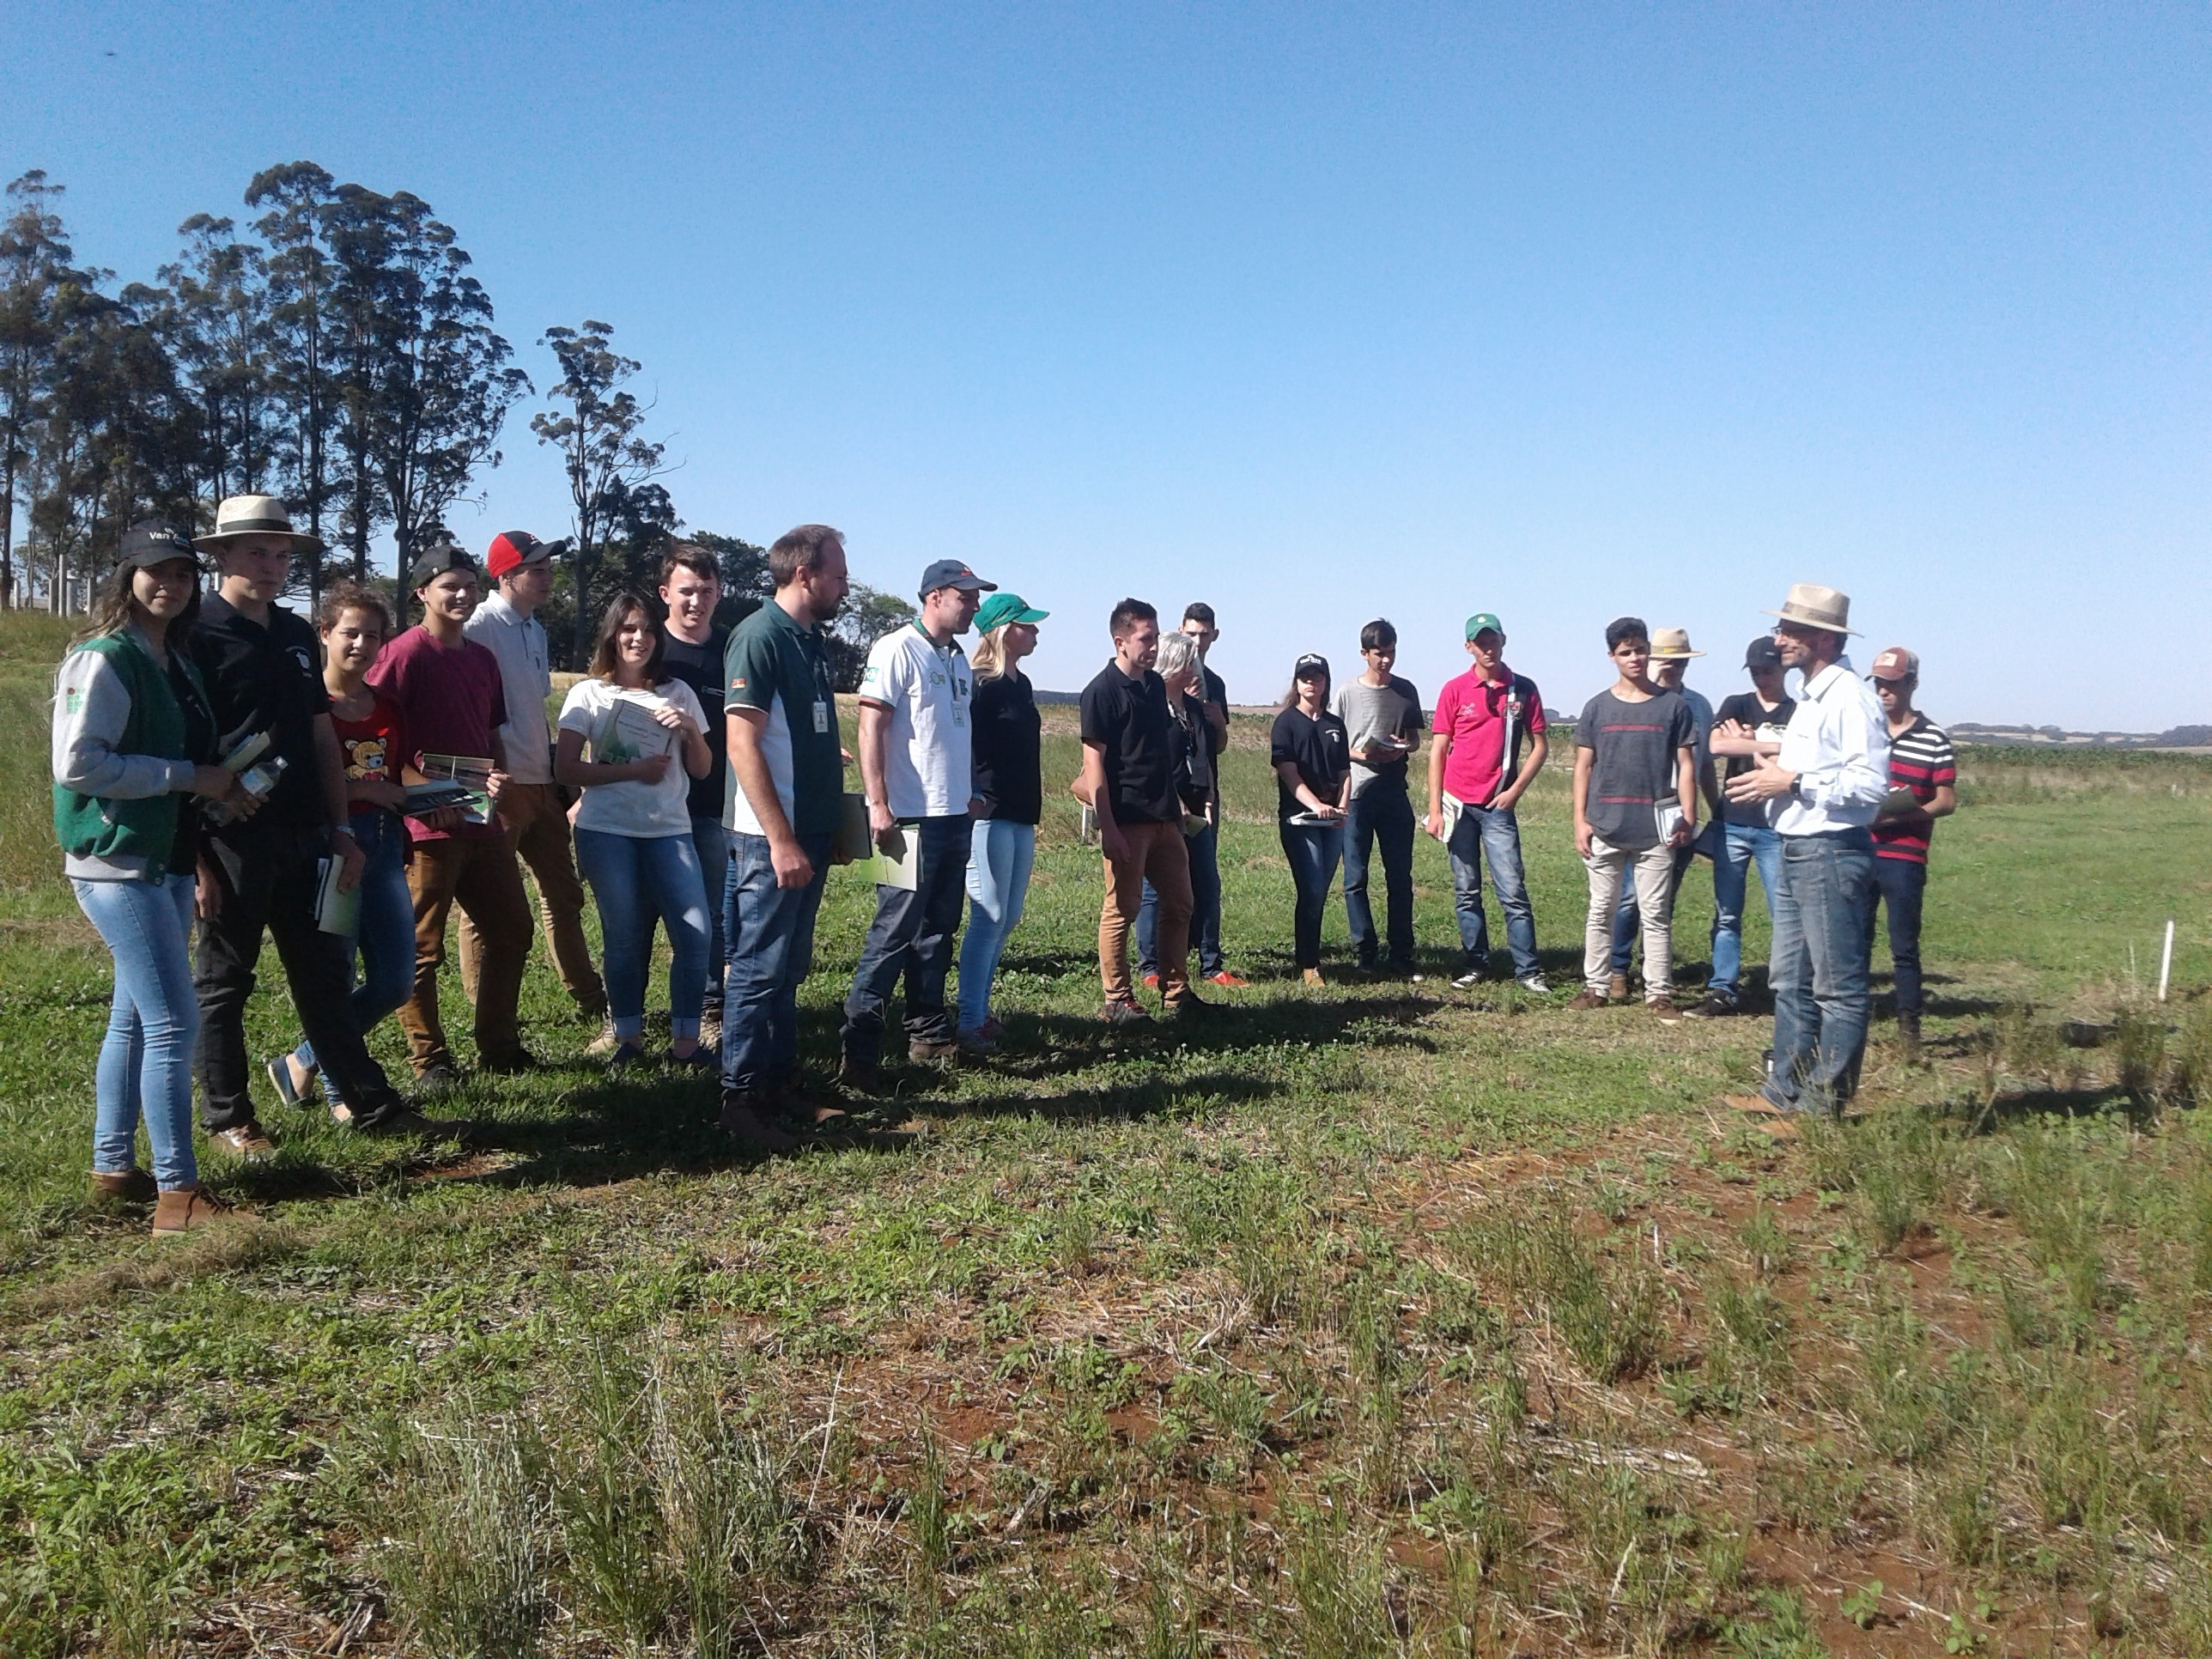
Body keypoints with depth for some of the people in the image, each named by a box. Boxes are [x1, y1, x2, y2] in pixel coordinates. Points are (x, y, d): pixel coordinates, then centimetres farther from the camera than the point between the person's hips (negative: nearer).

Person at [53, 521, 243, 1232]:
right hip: (118, 864, -9)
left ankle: (113, 1169, 27)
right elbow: (77, 764, -21)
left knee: (135, 1018, 15)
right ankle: (178, 1194, -5)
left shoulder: (176, 660, 12)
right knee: (174, 1023, -10)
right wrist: (189, 777, -19)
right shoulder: (104, 659, -14)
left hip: (166, 863, 9)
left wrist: (218, 785, 7)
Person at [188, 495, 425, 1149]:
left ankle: (372, 1103, 17)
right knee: (224, 983, 7)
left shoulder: (297, 635, 12)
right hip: (231, 841, -6)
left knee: (325, 977, 11)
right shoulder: (197, 636, -7)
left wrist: (341, 829, 11)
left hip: (303, 837, 6)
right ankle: (227, 1117, 19)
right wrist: (195, 855, -14)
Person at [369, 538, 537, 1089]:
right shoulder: (405, 654, -10)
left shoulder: (482, 658, 13)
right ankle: (429, 1058, 14)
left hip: (483, 820, 8)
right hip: (426, 825, -8)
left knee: (511, 930, 13)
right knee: (421, 948, 2)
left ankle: (499, 1045, 25)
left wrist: (498, 776, 3)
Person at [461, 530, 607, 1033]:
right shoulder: (479, 628, -13)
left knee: (563, 895, 16)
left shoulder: (535, 630, 14)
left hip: (541, 784, 9)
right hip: (498, 786, -9)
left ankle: (591, 1000, 26)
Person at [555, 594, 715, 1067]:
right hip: (606, 832, -2)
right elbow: (566, 769, -4)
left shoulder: (677, 693, 11)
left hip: (670, 830, 2)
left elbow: (702, 769, 11)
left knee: (696, 935, -9)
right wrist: (633, 770, -13)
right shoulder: (589, 694, 4)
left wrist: (690, 729, -8)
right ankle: (629, 1039, 16)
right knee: (624, 939, 2)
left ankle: (685, 1041, 3)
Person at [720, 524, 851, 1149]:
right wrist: (781, 840, -22)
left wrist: (830, 826, 16)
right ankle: (740, 1101, 6)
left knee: (789, 969, 15)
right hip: (771, 837, -9)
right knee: (759, 969, -3)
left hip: (810, 833, 9)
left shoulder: (813, 640, 14)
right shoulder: (759, 636, -12)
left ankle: (781, 1084, 24)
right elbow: (743, 743, -18)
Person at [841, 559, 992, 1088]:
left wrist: (969, 796, 17)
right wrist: (878, 805, -19)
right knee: (895, 933, -7)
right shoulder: (897, 650, -9)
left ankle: (929, 1031, 23)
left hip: (955, 817, 8)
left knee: (937, 930, 14)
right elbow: (870, 730, -14)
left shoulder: (958, 659, 16)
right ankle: (860, 1048, -2)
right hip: (911, 819, -8)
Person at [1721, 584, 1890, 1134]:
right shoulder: (1809, 699, 16)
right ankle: (1785, 1091, 25)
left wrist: (1793, 782, -17)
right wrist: (1772, 778, 9)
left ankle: (1824, 1106, 4)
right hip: (1796, 853, 11)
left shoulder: (1850, 698, -15)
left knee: (1838, 988, -1)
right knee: (1791, 982, 16)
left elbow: (1870, 782, -23)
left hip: (1832, 855, -11)